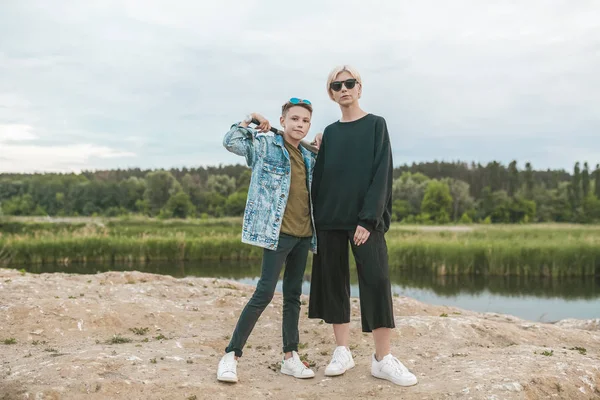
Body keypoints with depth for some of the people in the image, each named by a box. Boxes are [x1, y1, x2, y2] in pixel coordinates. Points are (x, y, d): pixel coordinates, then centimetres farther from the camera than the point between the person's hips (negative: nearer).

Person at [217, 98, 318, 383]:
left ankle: (290, 357, 18)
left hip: (304, 234, 7)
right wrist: (249, 121, -8)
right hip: (277, 232, -7)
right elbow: (231, 142, -11)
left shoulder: (309, 157, 14)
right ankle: (232, 354, -3)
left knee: (293, 294, 11)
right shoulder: (266, 144, -3)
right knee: (265, 292, -11)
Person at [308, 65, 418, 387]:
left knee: (376, 281, -9)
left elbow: (381, 174, -8)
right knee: (333, 282, 5)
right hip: (329, 218, 4)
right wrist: (316, 154, -5)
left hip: (365, 218, -4)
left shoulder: (376, 125, 2)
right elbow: (320, 175, 12)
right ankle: (342, 351, 15)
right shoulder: (329, 132, 14)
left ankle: (383, 359, -2)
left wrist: (369, 219, -15)